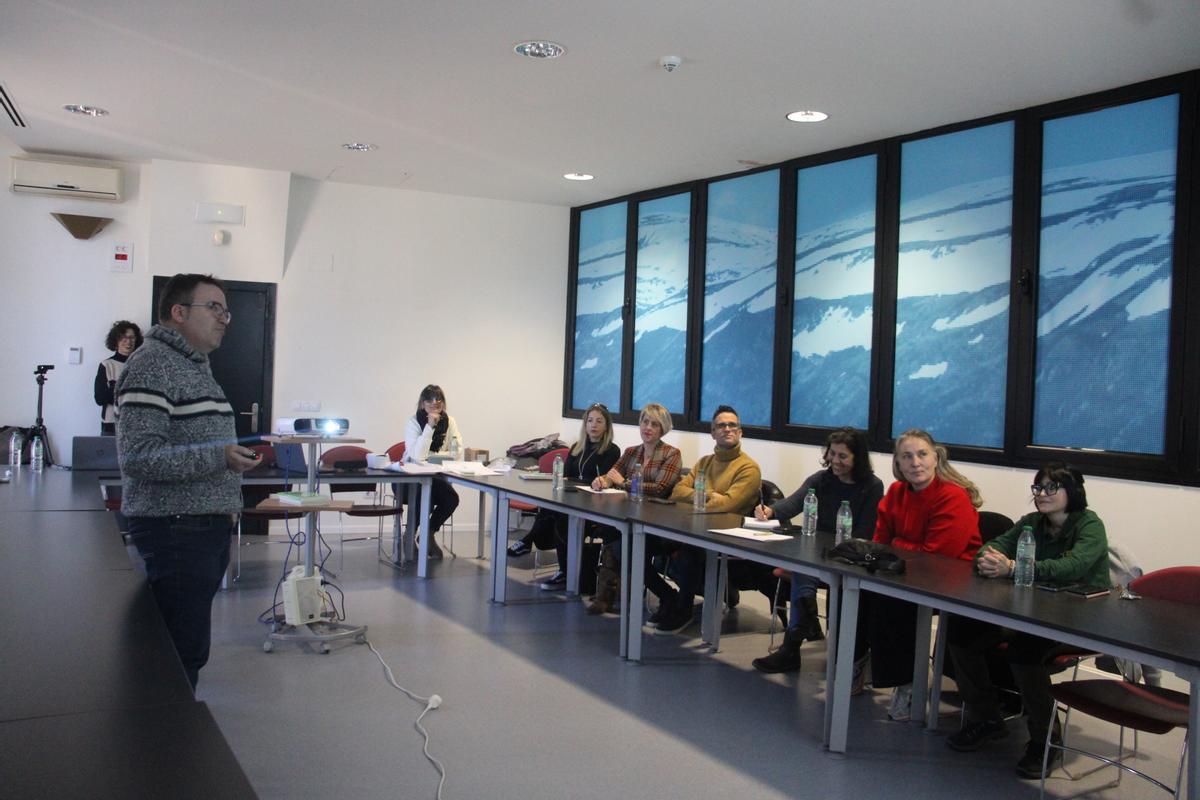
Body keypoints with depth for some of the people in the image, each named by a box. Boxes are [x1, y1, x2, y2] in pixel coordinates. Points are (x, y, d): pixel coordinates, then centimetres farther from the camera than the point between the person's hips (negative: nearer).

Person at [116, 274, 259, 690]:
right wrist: (218, 456, -21)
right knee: (185, 652, -8)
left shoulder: (196, 366, 19)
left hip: (209, 527, 10)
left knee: (190, 648, 14)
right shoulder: (152, 363, -12)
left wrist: (226, 503, 20)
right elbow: (136, 456, -22)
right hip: (174, 528, -10)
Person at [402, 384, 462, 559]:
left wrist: (431, 456, -17)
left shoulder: (449, 421, 0)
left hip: (437, 477, 4)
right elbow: (418, 456, -24)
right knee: (426, 497, -31)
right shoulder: (414, 422, -11)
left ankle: (428, 535, 5)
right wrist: (430, 426, -27)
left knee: (452, 498, -23)